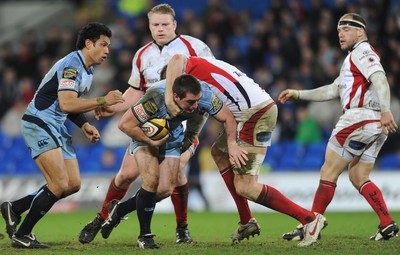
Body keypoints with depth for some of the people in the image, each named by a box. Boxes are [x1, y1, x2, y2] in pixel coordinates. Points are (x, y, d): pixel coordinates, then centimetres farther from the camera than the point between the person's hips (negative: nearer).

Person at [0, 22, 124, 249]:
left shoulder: (87, 70, 14)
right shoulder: (71, 65, -18)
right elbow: (66, 104, -28)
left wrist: (85, 125, 7)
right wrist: (102, 101, -26)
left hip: (57, 128, 10)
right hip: (39, 125, -10)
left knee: (73, 185, 6)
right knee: (59, 186, -16)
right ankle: (21, 235, -4)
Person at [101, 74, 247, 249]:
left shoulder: (204, 95, -30)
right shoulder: (156, 98, -42)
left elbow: (227, 118, -13)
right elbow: (124, 124, -34)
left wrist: (232, 144, -24)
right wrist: (152, 142, -28)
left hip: (173, 136, 5)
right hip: (145, 133, -4)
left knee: (165, 189, -3)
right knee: (152, 180, -23)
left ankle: (119, 210, 19)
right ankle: (144, 236, -7)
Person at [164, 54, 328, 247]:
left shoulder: (193, 66, -1)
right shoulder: (208, 66, 26)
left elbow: (177, 59, -23)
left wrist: (168, 100, -23)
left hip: (254, 113, -10)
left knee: (245, 187, -8)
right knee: (218, 152, 26)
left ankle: (309, 218, -5)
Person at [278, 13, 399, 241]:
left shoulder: (362, 51, -2)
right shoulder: (356, 58, 28)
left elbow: (380, 79, -19)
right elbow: (332, 91, 31)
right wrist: (298, 94, 29)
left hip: (359, 118, -9)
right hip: (375, 124, 10)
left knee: (328, 173, -3)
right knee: (358, 177, 11)